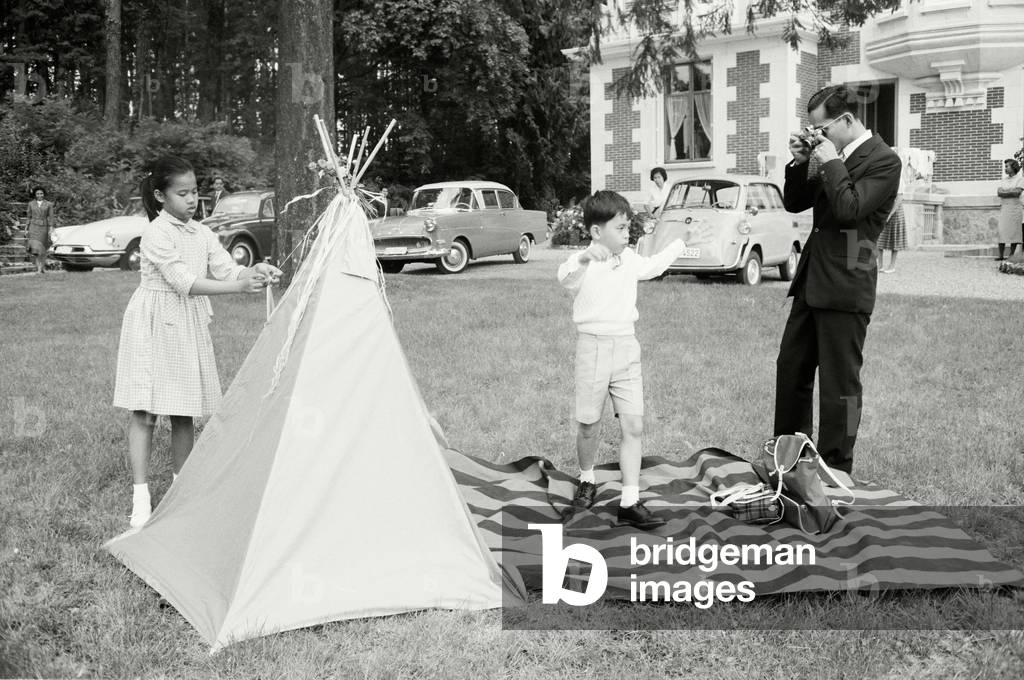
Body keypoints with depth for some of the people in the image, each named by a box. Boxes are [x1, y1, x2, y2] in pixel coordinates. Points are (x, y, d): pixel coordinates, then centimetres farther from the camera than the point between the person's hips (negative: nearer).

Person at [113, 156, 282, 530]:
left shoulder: (202, 234, 7)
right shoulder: (156, 234, -15)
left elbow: (227, 269, 5)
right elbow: (184, 282, -23)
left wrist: (255, 271, -16)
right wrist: (239, 286, -29)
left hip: (189, 326, 6)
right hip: (153, 325, -6)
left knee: (185, 411, 10)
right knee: (145, 410, -4)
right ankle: (141, 498, -1)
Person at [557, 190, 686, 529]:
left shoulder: (629, 260, 9)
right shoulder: (582, 264, -12)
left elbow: (652, 267, 32)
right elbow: (566, 276, -36)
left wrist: (678, 244, 41)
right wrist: (584, 257, -56)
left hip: (627, 347, 5)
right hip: (594, 346, -5)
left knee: (633, 426, -3)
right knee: (589, 426, 6)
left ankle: (630, 502, 0)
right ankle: (587, 482, 34)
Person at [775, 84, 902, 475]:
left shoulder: (884, 160, -11)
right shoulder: (835, 156, 13)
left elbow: (848, 208, -23)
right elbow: (794, 203, 17)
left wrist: (831, 162, -14)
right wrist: (800, 163, 3)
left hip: (845, 286, -9)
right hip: (812, 281, 9)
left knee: (839, 383, 0)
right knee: (790, 369, 15)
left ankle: (835, 469, 10)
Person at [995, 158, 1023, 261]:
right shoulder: (1005, 180, 16)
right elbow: (999, 193, 1)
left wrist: (1005, 192, -6)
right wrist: (1011, 191, -12)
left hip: (1015, 208, -5)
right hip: (1004, 209, 5)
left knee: (1014, 232, -3)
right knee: (1001, 232, -2)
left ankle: (1011, 256, 1)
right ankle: (1001, 255, 0)